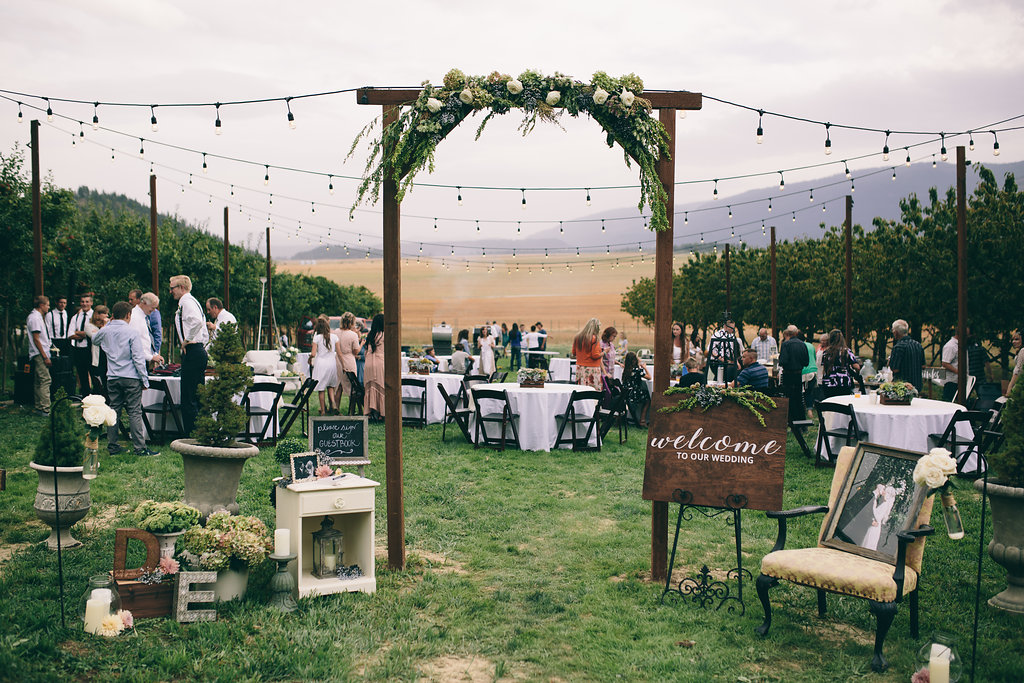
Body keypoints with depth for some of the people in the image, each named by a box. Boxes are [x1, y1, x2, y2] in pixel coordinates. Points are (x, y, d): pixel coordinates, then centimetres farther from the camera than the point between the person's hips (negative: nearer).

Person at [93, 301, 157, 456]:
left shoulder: (106, 331, 7)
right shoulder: (132, 331, -8)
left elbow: (94, 339, 31)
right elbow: (138, 357, -10)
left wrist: (109, 324, 28)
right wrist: (145, 379, -7)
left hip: (112, 378, 5)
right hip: (131, 378, -5)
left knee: (114, 411, 10)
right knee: (134, 412, -5)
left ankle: (112, 447, 14)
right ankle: (140, 448, -5)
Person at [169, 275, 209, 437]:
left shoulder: (187, 302, -9)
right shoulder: (192, 301, 22)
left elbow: (197, 321, -29)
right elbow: (205, 334, 23)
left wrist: (187, 340, -19)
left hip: (192, 352, -10)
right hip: (200, 351, 10)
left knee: (188, 399, -7)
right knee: (197, 398, 13)